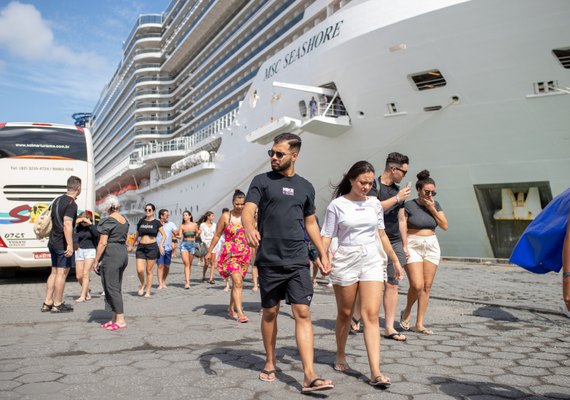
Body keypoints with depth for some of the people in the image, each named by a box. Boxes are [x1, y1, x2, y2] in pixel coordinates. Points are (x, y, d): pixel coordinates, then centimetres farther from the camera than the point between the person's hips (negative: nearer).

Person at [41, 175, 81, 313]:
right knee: (62, 273, -1)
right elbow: (67, 225, -25)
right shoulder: (71, 204, -16)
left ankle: (47, 303, 17)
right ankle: (57, 304, 5)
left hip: (53, 242, 9)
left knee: (54, 272, 14)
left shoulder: (57, 200, 14)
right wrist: (70, 245, -26)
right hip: (63, 243, -9)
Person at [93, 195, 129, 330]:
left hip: (111, 255, -8)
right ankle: (114, 318, 19)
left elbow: (103, 243, -14)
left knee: (111, 287, -3)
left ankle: (120, 320, -3)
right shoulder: (124, 220, 13)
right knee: (117, 287, 13)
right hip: (123, 253, 8)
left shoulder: (108, 221, -11)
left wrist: (96, 261, -9)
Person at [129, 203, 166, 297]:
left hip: (152, 247, -2)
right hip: (141, 247, 2)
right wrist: (131, 245, 27)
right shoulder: (141, 221, 9)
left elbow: (164, 235, 2)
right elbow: (137, 234, 21)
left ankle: (148, 291, 13)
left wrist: (161, 245, -13)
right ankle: (143, 285, 18)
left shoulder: (156, 222, 0)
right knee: (139, 270, -10)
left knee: (149, 271, 2)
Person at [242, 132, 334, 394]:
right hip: (269, 261, -1)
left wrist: (323, 254, 14)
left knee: (303, 313, -6)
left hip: (298, 262, 1)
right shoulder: (262, 181, 3)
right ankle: (270, 362, 30)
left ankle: (309, 376, -5)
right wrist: (249, 228, -33)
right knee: (270, 313, 11)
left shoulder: (305, 187, 11)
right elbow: (248, 210, -11)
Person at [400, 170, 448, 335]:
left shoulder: (435, 205, 8)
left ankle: (419, 324, 10)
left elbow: (445, 226, 1)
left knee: (427, 286, 3)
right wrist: (404, 247, -17)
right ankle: (406, 312, 15)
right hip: (413, 247, -5)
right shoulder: (408, 206, -7)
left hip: (431, 247, 5)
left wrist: (432, 209, -7)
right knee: (417, 286, -13)